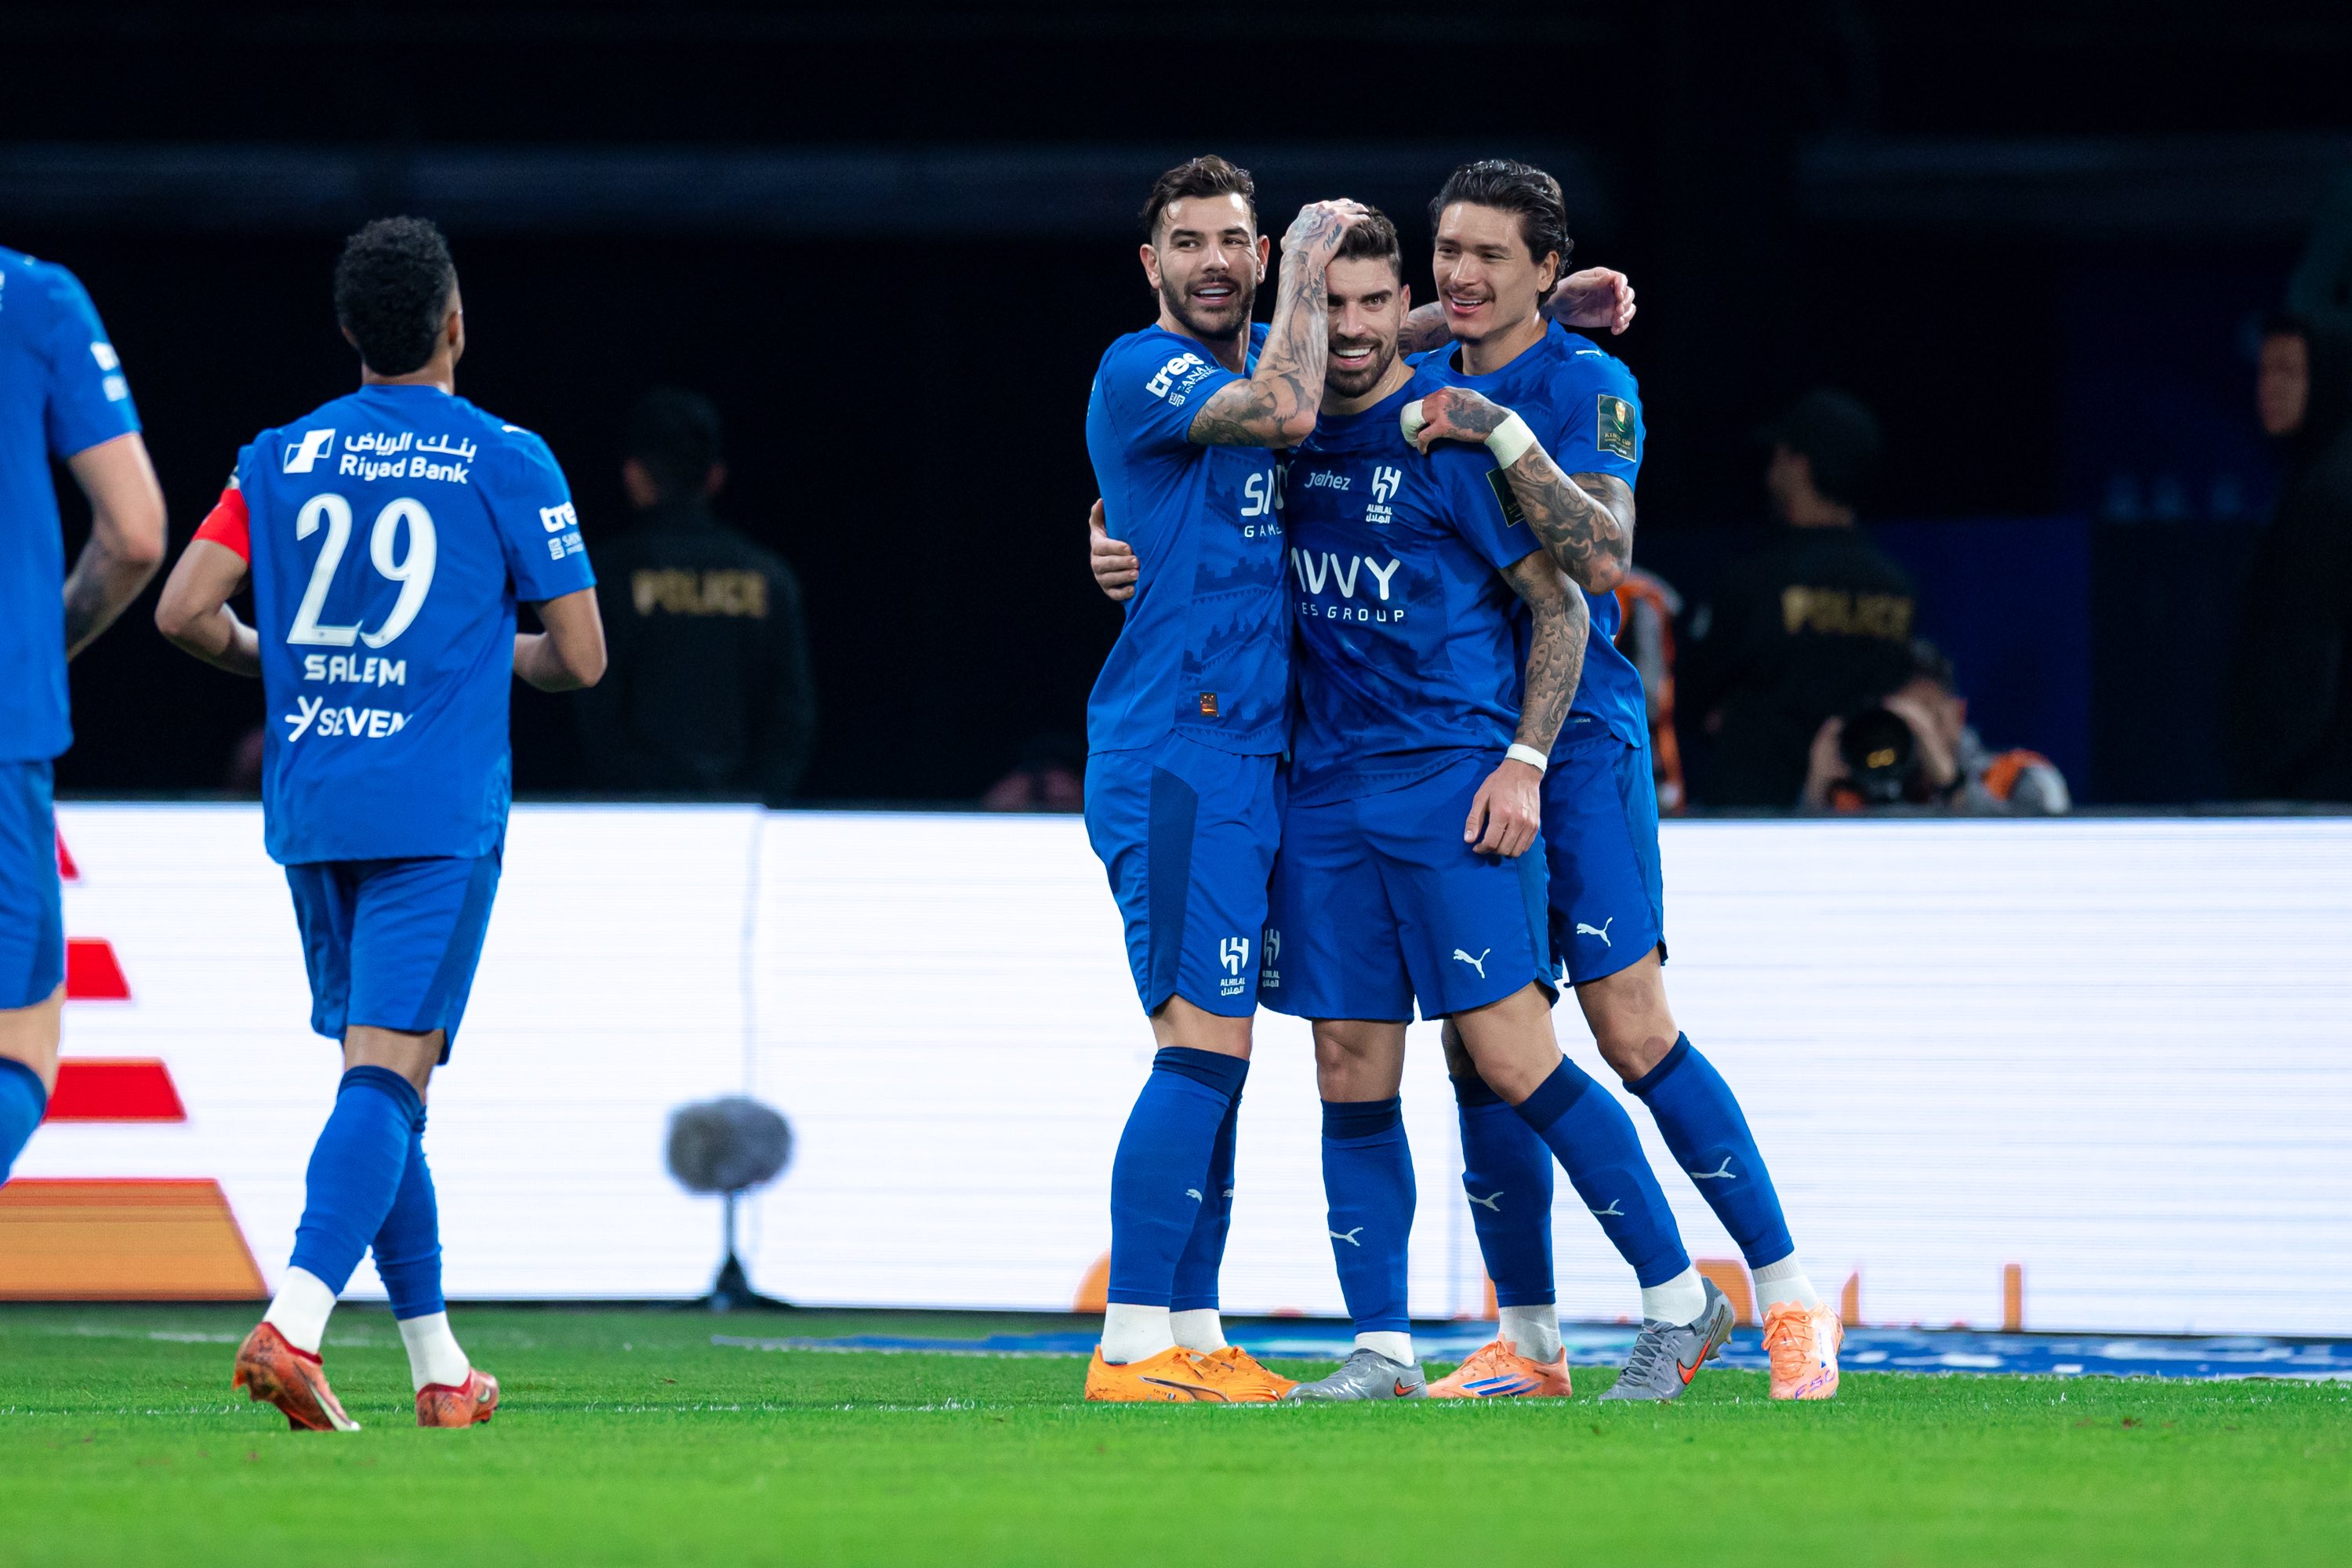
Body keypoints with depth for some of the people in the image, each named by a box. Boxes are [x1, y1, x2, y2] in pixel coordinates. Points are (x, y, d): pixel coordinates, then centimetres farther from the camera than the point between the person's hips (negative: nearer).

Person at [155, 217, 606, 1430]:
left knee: (376, 1071, 14)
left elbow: (184, 612, 1)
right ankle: (292, 1323, -30)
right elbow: (580, 657, 0)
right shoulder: (507, 463, -1)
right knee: (388, 1073, -10)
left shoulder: (279, 459, 7)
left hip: (309, 813, 4)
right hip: (439, 812, -4)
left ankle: (438, 1364, 18)